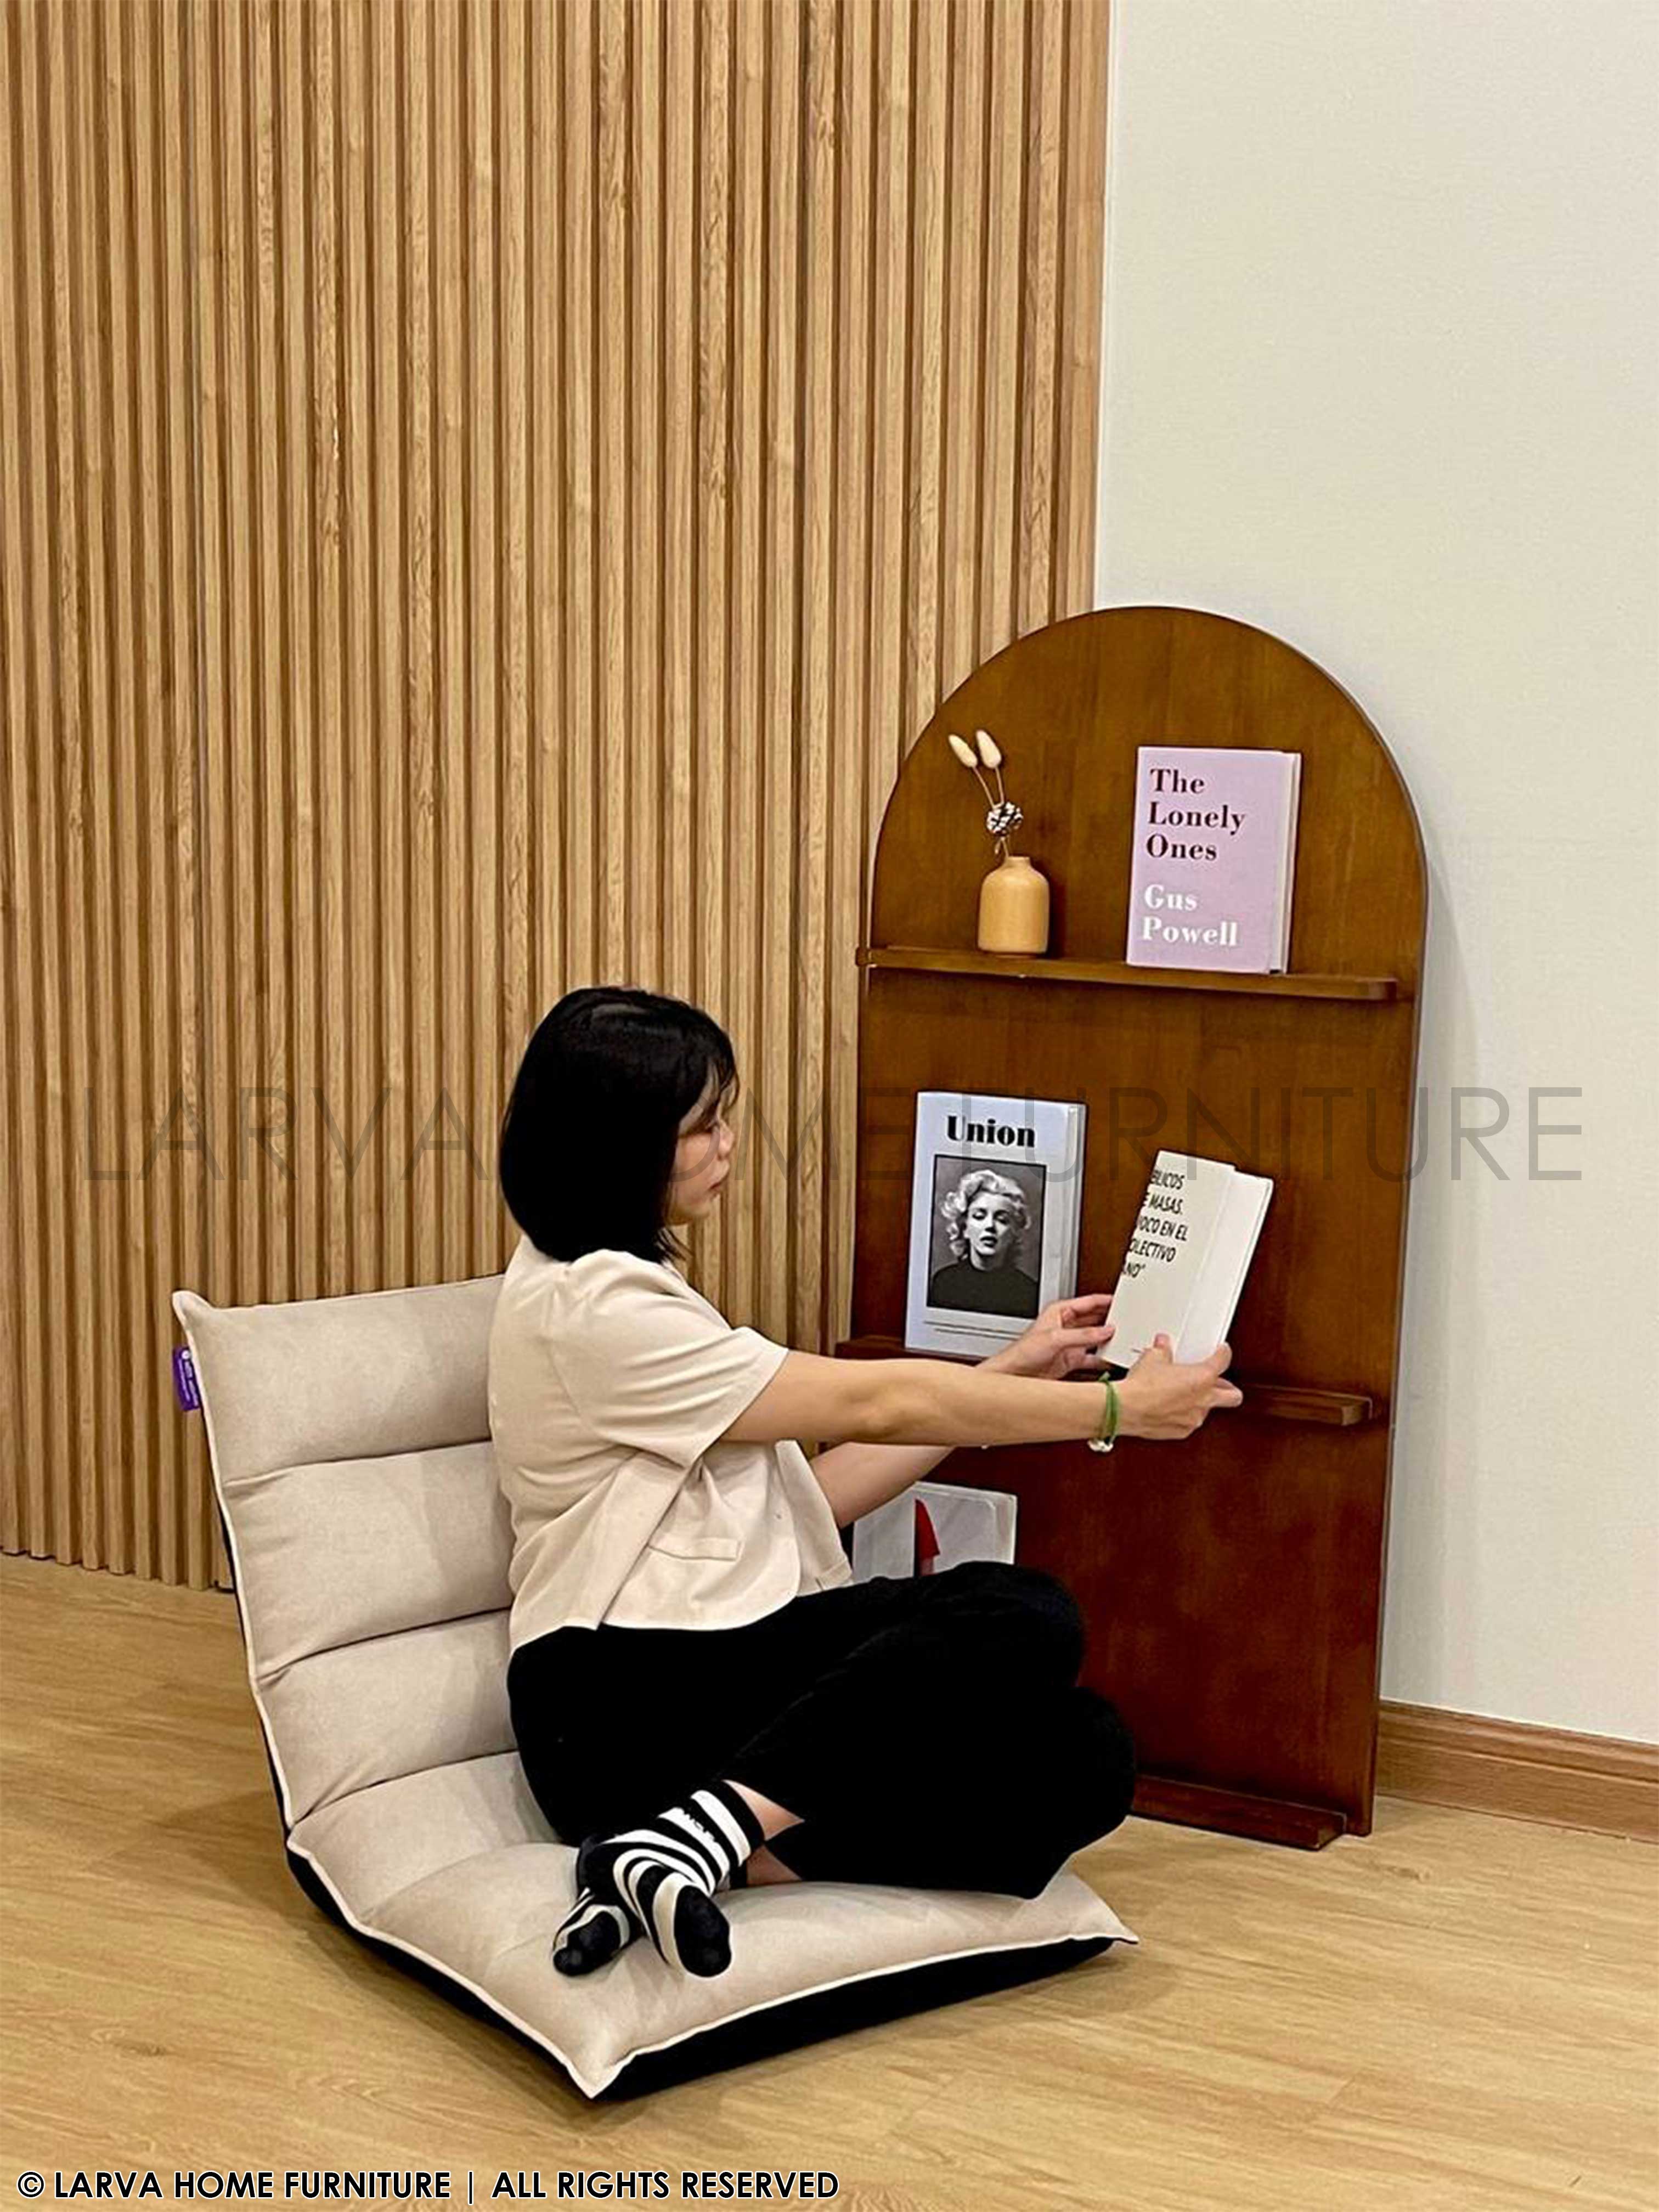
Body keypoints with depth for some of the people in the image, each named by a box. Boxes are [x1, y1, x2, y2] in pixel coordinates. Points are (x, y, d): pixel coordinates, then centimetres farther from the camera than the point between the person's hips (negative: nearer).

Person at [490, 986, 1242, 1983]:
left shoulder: (635, 1289, 21)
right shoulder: (588, 1304, -10)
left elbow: (813, 1495, 17)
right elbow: (877, 1403, -9)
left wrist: (1013, 1373, 14)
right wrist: (1118, 1408, -2)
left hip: (720, 1667, 9)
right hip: (626, 1706, -8)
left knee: (1087, 1755, -14)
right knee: (1026, 1619, -26)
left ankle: (716, 1845, -21)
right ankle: (698, 1841, -26)